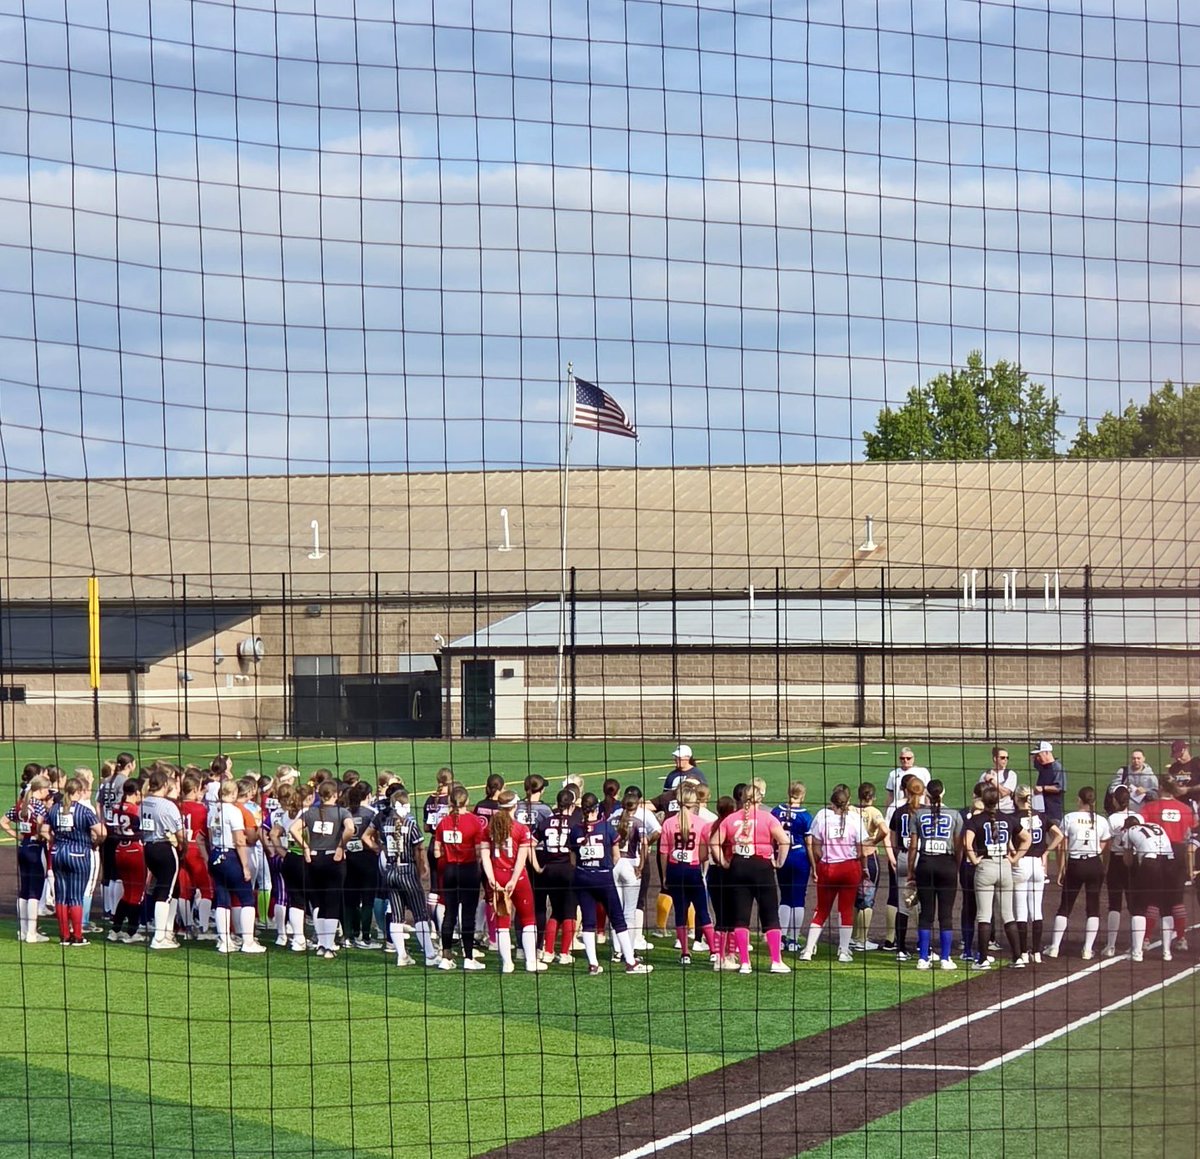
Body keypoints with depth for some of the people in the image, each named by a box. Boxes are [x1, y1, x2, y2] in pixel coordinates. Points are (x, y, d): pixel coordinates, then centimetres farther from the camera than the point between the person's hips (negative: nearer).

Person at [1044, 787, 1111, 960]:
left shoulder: (1069, 818, -4)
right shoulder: (1101, 821, 1)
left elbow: (1062, 847, -3)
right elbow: (1104, 849, 3)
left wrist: (1061, 869, 3)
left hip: (1075, 864, -1)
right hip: (1095, 864, 1)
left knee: (1065, 906, 8)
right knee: (1093, 907, 8)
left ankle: (1054, 947, 8)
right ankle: (1088, 950, 5)